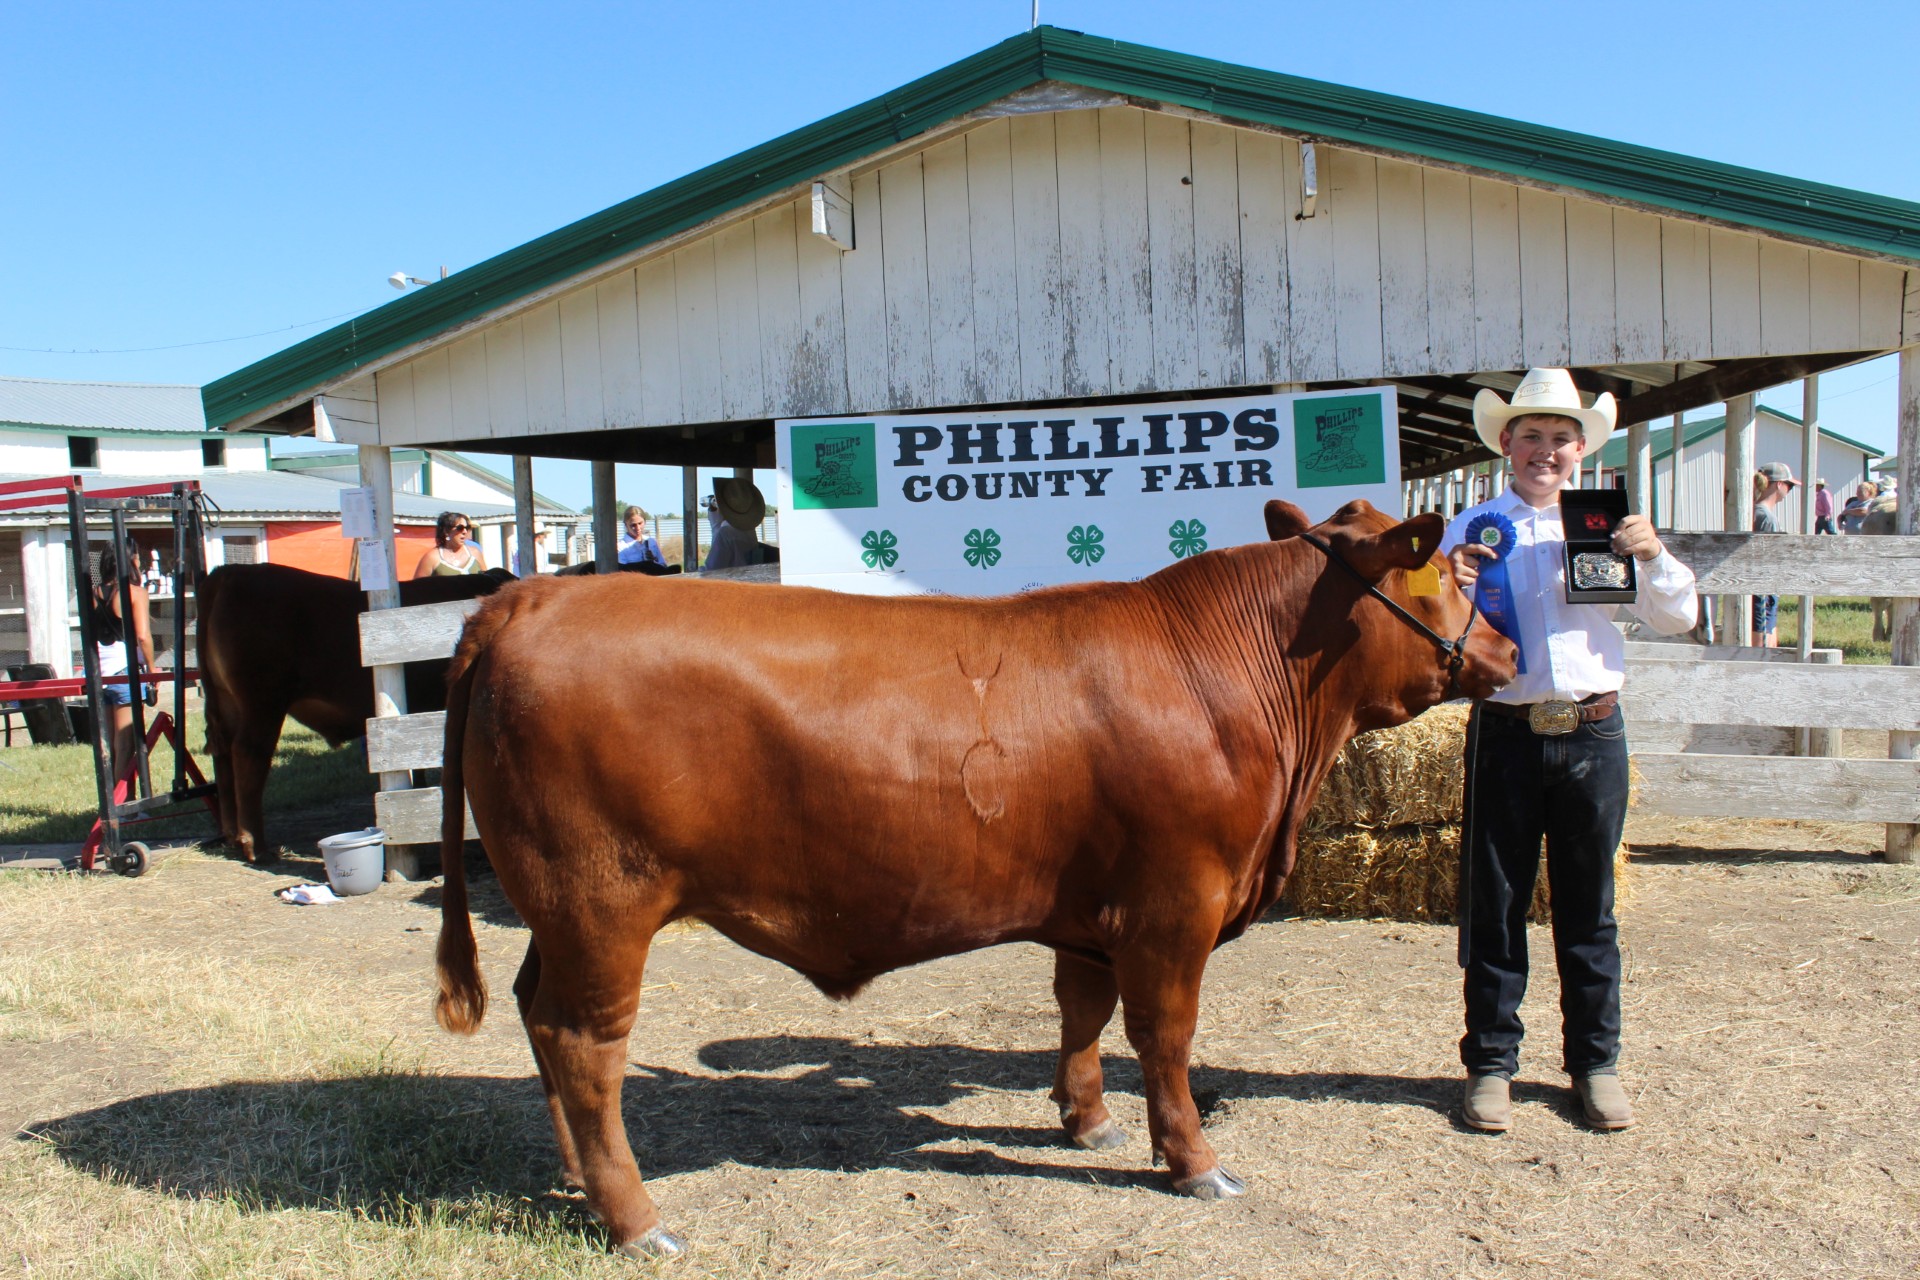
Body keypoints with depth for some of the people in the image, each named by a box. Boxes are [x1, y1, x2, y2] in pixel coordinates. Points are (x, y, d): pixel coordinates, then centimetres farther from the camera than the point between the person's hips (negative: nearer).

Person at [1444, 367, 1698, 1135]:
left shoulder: (1605, 526, 9)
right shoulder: (1473, 529, 4)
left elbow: (1677, 619, 10)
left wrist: (1653, 556, -8)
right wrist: (1446, 586, -21)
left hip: (1594, 733, 2)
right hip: (1507, 732, -1)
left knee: (1588, 906, 11)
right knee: (1495, 903, 5)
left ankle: (1595, 1060, 24)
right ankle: (1490, 1062, 16)